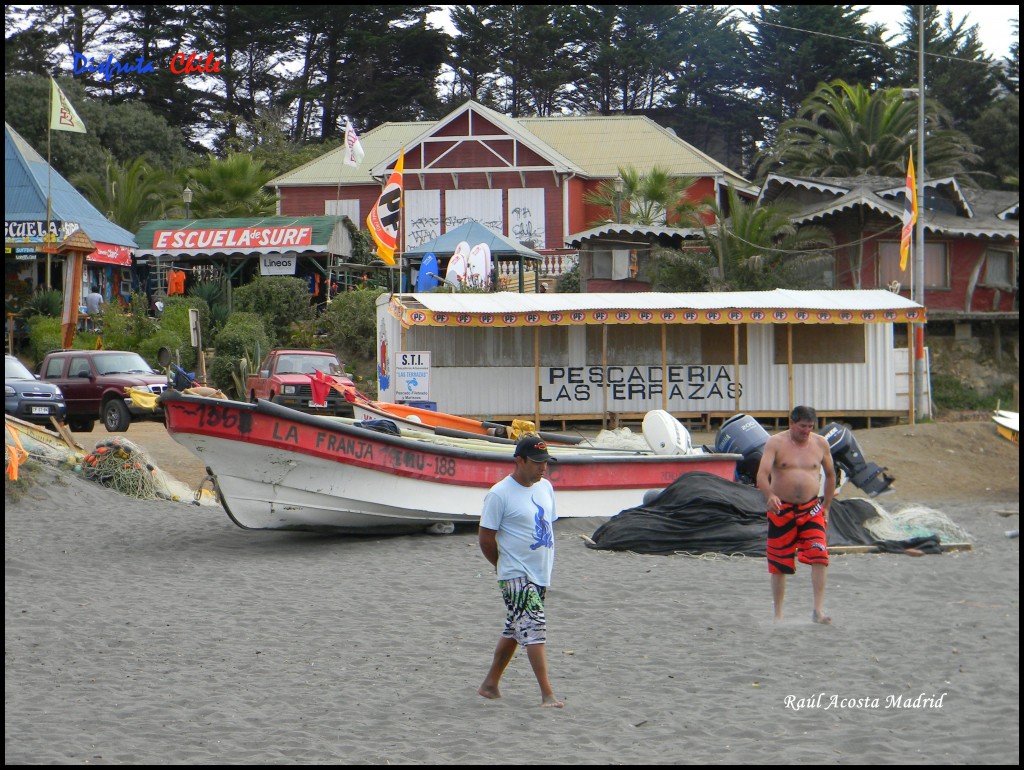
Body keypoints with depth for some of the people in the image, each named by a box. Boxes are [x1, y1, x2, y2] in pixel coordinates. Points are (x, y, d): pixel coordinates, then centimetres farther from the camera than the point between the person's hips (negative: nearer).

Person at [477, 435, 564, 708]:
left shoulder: (545, 487, 9)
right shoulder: (499, 494, -14)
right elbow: (486, 539, -10)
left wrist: (547, 564, 15)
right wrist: (505, 565, 2)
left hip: (541, 573, 8)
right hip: (516, 576, -8)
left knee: (514, 630, 15)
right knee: (534, 629, -14)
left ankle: (490, 684, 26)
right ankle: (547, 693, -15)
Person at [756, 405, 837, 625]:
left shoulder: (820, 444, 6)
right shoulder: (776, 443, -4)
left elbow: (830, 475, 20)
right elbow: (762, 474, -15)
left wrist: (826, 506, 16)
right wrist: (770, 496, -34)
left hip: (811, 509, 2)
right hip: (781, 510, -2)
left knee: (819, 557, -16)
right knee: (779, 565, 4)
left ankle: (819, 610, -17)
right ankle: (778, 614, 16)